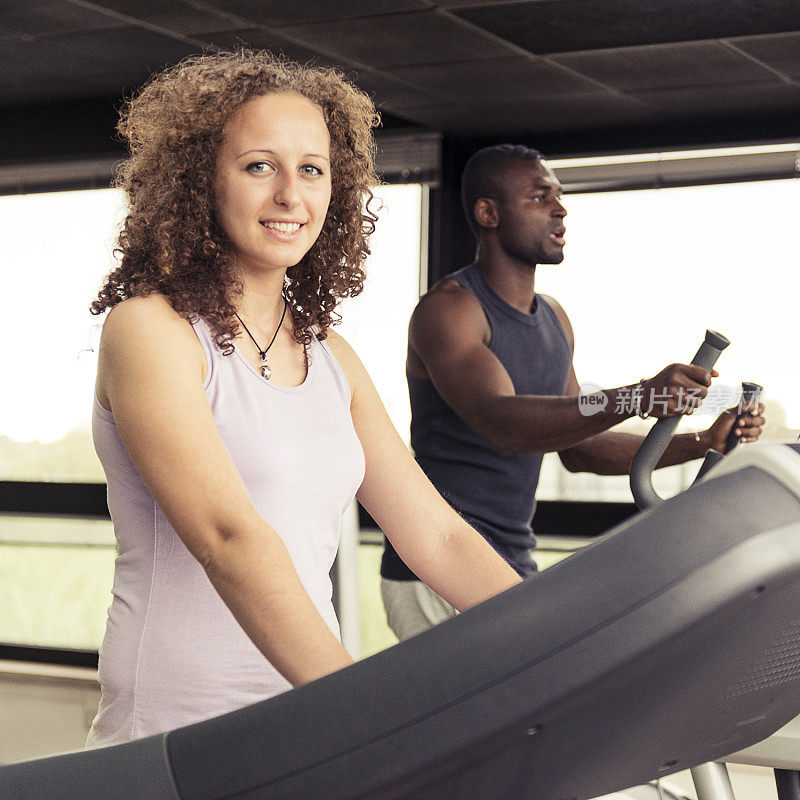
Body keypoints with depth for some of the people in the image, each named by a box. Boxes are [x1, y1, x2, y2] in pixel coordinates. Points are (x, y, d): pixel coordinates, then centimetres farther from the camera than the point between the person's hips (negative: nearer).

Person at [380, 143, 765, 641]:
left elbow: (577, 447, 18)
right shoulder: (449, 308, -13)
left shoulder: (555, 319, 14)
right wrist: (635, 398, -43)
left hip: (516, 566, 8)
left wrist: (704, 443, 7)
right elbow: (501, 423, -31)